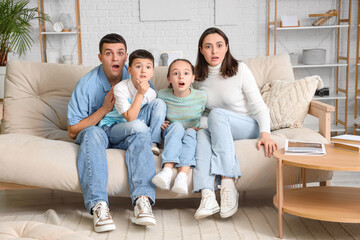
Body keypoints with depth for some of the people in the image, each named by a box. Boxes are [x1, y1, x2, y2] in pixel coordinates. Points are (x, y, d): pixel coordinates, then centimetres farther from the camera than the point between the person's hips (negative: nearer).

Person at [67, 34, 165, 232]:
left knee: (141, 135, -31)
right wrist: (104, 109, -18)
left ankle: (142, 199, -49)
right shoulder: (87, 84, -8)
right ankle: (98, 206, -48)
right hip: (98, 134, -1)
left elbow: (156, 111, 6)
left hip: (126, 135, 1)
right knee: (93, 133, -35)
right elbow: (73, 131, -8)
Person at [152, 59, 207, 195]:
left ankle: (182, 175, -50)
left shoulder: (201, 97, -5)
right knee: (176, 126, -33)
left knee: (190, 132, -34)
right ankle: (167, 171, -49)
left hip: (193, 137, 0)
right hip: (170, 137, 0)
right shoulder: (162, 95, -3)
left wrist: (200, 129, -12)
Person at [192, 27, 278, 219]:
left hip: (248, 127, -3)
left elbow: (259, 106, -10)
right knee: (202, 133, -31)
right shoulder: (199, 77, 5)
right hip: (219, 130, 4)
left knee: (217, 114, -33)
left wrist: (265, 134, -26)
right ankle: (207, 196, -47)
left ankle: (228, 184, -39)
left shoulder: (239, 70, -7)